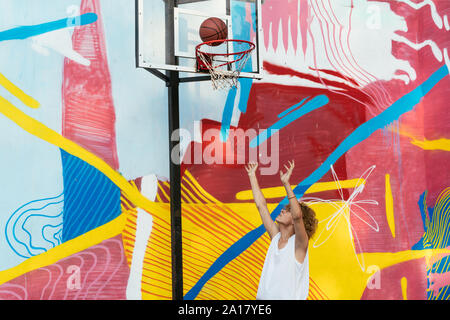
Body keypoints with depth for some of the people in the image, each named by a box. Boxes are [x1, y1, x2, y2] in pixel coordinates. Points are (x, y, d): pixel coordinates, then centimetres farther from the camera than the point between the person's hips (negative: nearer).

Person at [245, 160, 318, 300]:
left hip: (290, 296, -5)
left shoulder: (299, 243, -7)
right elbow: (261, 205, 10)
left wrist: (286, 183, -30)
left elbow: (297, 215, -26)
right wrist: (252, 176, 12)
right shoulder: (276, 236, 7)